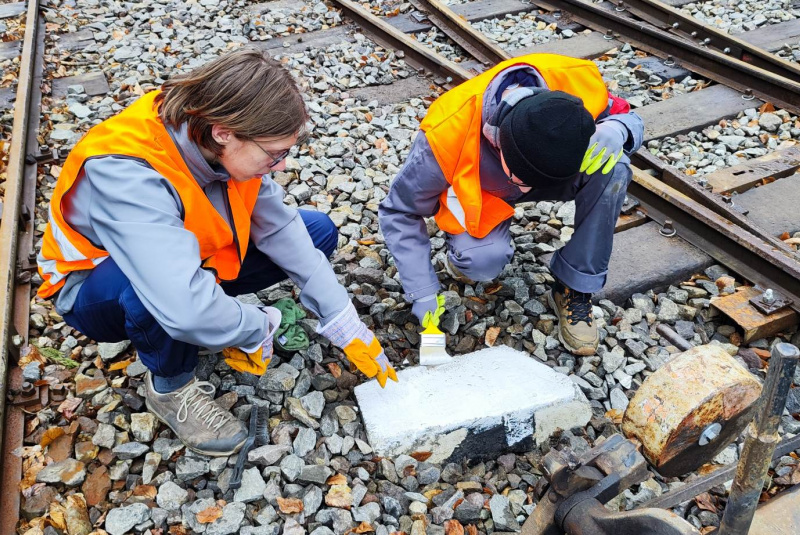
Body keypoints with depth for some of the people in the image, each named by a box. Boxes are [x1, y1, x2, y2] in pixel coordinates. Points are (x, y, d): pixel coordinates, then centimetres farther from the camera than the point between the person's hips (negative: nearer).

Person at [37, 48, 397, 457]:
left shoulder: (216, 143, -19)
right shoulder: (125, 172, -40)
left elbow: (282, 231, -13)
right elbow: (187, 310, -50)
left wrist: (350, 330, -15)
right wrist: (259, 329, -30)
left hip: (194, 256, 6)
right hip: (97, 289, -5)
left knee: (318, 232, -5)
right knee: (157, 280, -42)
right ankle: (170, 386, -10)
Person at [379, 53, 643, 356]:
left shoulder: (578, 84, -32)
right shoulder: (444, 137, -37)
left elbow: (628, 118, -10)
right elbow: (399, 213, -20)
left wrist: (614, 132, -35)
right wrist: (423, 293, -22)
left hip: (556, 175, 3)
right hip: (479, 193, -3)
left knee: (612, 169, -28)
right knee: (484, 261, -33)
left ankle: (574, 290, -11)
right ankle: (465, 251, 5)